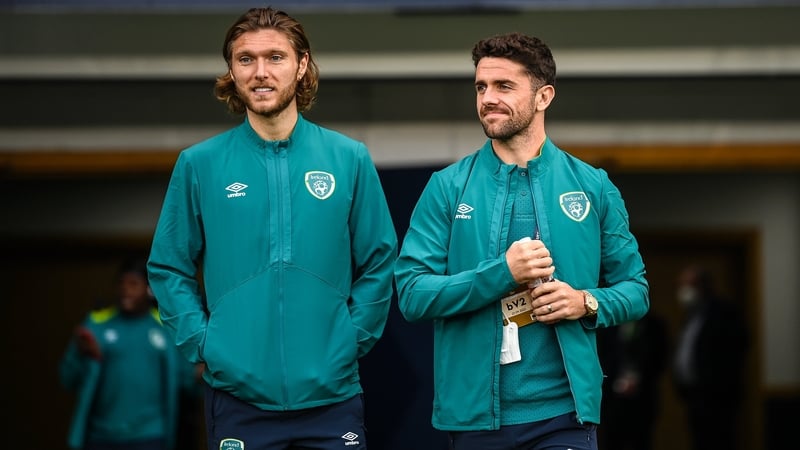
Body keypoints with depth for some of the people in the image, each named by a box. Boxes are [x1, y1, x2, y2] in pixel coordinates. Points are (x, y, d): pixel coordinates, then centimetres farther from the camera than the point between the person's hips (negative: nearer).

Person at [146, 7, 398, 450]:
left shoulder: (349, 159, 3)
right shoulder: (199, 164, 2)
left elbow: (378, 264, 7)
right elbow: (169, 268, 6)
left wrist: (351, 342, -2)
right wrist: (202, 344, -4)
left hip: (332, 393, 0)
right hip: (238, 393, 0)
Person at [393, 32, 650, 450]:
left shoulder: (593, 186, 6)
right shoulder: (447, 188, 2)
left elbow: (635, 289, 11)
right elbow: (411, 294, -5)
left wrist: (588, 303, -10)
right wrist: (502, 274, -17)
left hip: (563, 413, 0)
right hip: (473, 412, 0)